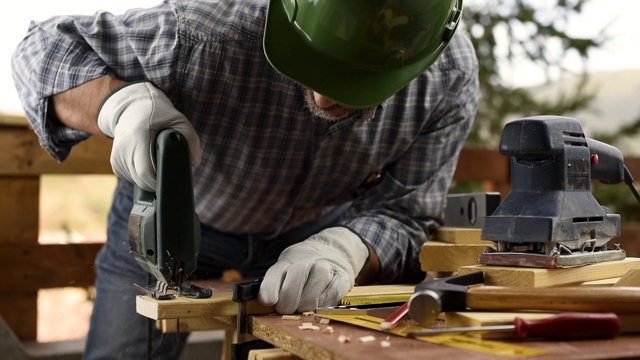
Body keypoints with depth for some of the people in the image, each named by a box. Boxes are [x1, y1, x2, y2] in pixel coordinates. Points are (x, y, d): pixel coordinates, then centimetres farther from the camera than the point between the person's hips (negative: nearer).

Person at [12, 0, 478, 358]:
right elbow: (46, 47, -25)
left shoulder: (452, 79, -31)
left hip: (314, 223, 2)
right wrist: (121, 103, -46)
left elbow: (401, 215, -24)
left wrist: (343, 250, -47)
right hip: (177, 212, -1)